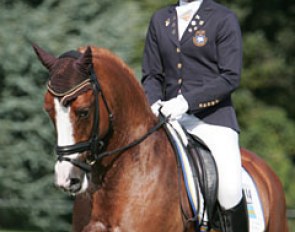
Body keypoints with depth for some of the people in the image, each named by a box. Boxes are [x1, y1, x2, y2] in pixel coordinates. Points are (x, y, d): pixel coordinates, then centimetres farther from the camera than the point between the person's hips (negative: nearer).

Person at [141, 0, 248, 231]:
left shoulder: (224, 19, 2)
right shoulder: (160, 20, 16)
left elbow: (231, 77, -6)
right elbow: (151, 75, 17)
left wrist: (187, 100, -17)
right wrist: (153, 103, -6)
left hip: (213, 117, -4)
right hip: (169, 119, 4)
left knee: (230, 193, -21)